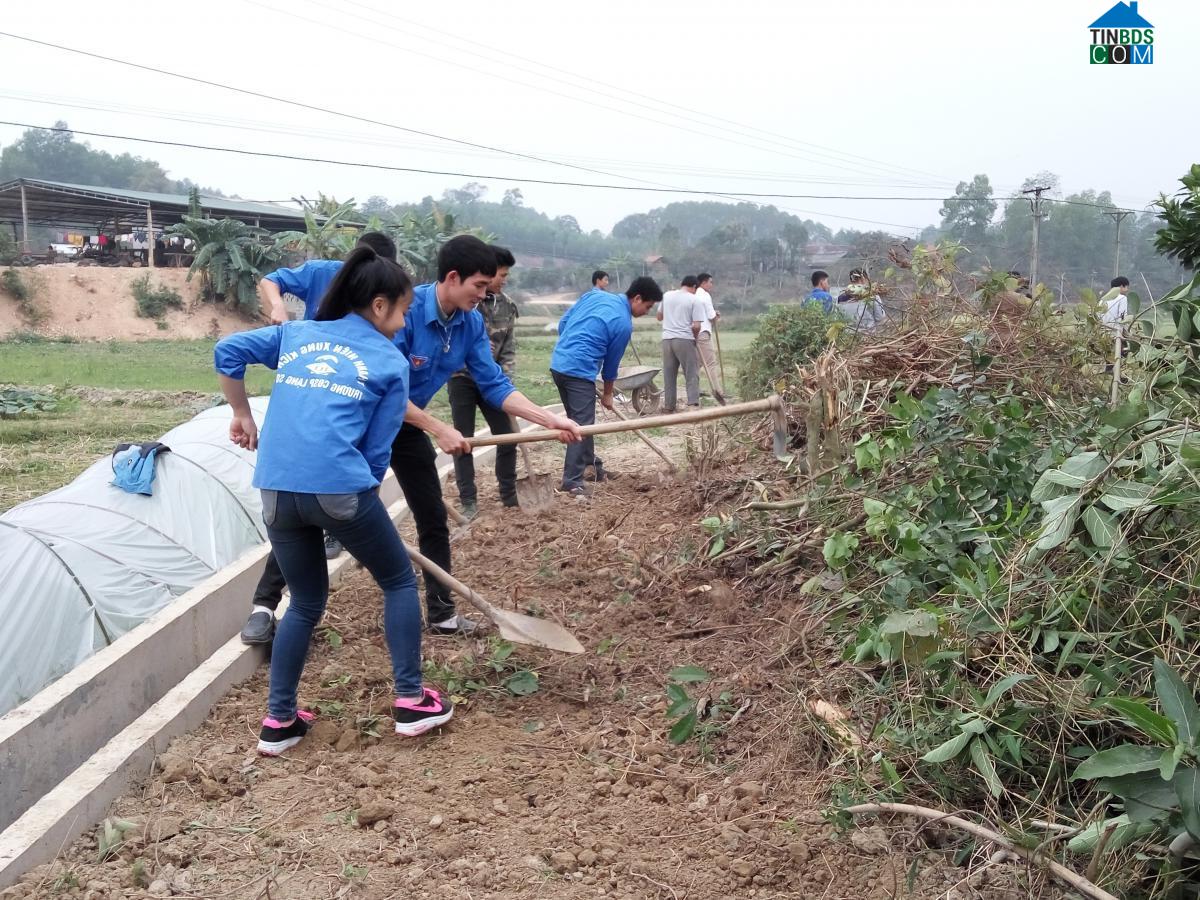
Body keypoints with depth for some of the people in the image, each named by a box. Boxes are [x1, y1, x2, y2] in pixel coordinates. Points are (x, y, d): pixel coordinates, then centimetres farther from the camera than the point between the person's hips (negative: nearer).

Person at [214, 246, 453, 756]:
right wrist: (362, 503, 17)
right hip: (337, 486, -5)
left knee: (306, 604, 23)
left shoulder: (297, 333, 19)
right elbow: (376, 451, 5)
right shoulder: (391, 362, 7)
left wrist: (242, 416, 26)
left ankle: (278, 722, 23)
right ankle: (410, 701, 18)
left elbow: (227, 351, 16)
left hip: (276, 490, 5)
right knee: (399, 581, 18)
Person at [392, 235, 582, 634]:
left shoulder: (472, 323, -9)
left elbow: (495, 386, -6)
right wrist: (438, 429, -29)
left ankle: (442, 613, 21)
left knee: (433, 518, 9)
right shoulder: (404, 310, -30)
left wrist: (551, 420, -16)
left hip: (408, 423, 7)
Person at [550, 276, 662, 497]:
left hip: (558, 364, 8)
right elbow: (611, 362, 4)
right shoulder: (624, 324, -7)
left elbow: (562, 323, 15)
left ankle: (590, 463, 34)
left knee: (578, 419, 20)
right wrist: (607, 394, 18)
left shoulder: (595, 295, 11)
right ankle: (572, 481, -8)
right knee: (582, 425, -5)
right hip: (579, 371, -8)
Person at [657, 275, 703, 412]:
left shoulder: (667, 295, 9)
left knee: (669, 374, 11)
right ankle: (694, 404, -10)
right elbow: (696, 326, -10)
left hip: (667, 339, 5)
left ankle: (668, 405, 13)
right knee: (692, 373, 0)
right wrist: (694, 337, 8)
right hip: (684, 340, -4)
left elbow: (659, 317, 21)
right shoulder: (693, 299, -5)